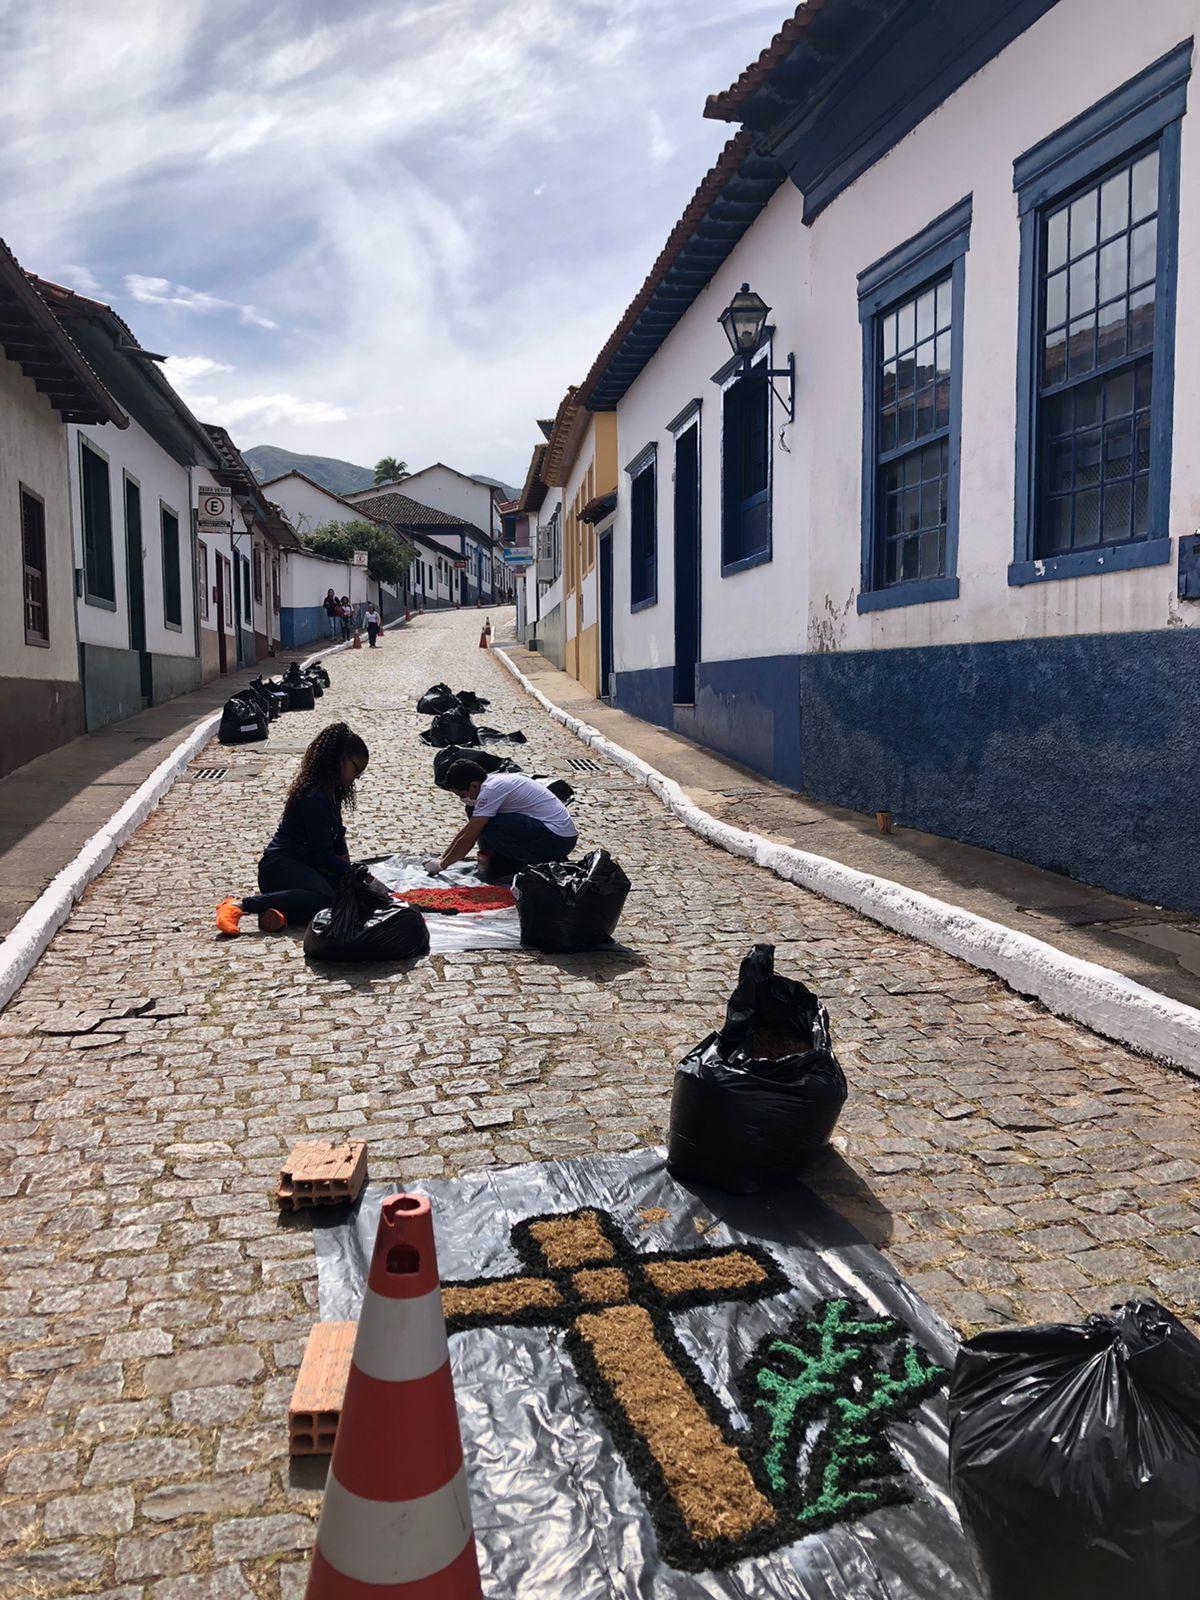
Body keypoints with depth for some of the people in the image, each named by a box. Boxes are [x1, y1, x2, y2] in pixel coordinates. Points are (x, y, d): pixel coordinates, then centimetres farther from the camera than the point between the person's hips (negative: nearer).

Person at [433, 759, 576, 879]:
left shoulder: (491, 790, -19)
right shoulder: (492, 782, 10)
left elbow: (467, 839, -14)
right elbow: (467, 830, 21)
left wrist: (442, 864, -1)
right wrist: (442, 857, 21)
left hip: (559, 838, -9)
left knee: (487, 826, -18)